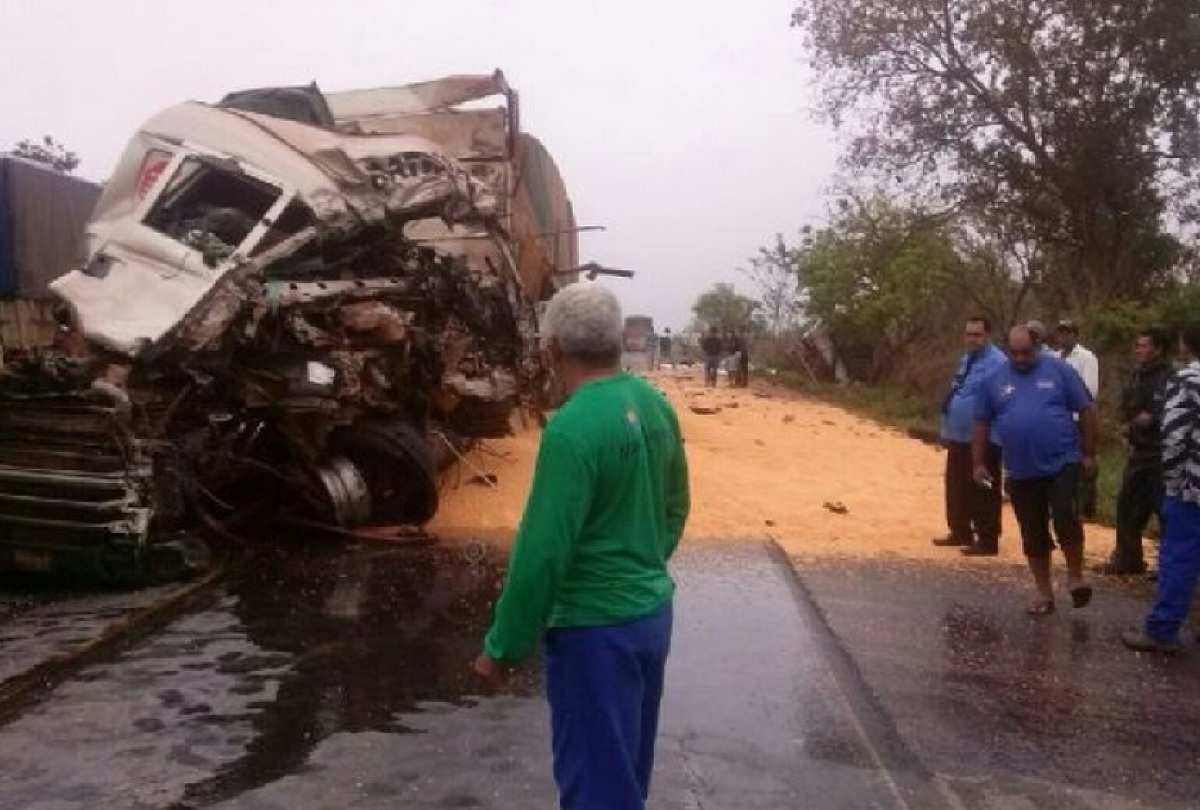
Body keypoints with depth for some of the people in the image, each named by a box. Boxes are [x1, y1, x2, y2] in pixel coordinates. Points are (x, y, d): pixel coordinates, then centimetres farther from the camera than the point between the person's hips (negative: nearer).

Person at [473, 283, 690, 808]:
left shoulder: (573, 428, -24)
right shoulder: (655, 405, 0)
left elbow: (542, 552, -22)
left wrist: (501, 647, -11)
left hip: (596, 629, -8)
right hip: (652, 612, 8)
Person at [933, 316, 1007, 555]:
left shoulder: (996, 362, -18)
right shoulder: (966, 359, 14)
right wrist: (948, 427, 20)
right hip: (959, 437, 10)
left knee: (982, 491, -1)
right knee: (956, 487, 18)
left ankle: (987, 541, 9)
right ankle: (960, 532, 32)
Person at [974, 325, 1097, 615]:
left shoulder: (1058, 370, -2)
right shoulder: (994, 380, 3)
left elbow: (1086, 410, 2)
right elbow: (982, 423, 10)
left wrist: (1089, 453, 1)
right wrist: (979, 463, 7)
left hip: (1062, 462, -2)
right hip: (1022, 472, 3)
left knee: (1066, 517, -18)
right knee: (1033, 535, 9)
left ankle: (1075, 576, 7)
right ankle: (1044, 593, 23)